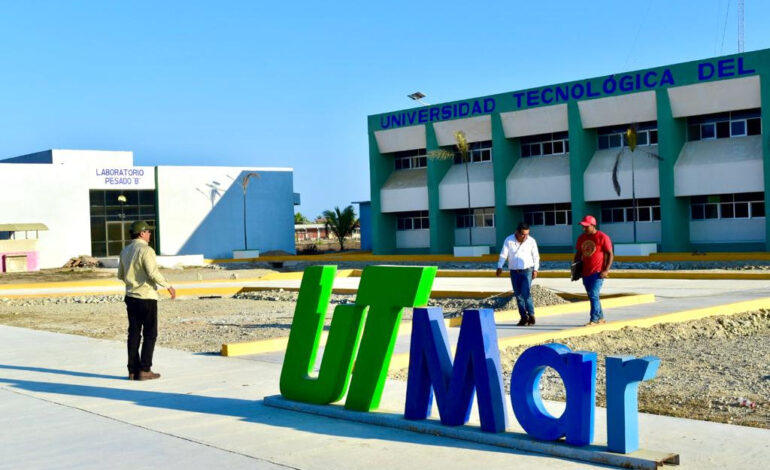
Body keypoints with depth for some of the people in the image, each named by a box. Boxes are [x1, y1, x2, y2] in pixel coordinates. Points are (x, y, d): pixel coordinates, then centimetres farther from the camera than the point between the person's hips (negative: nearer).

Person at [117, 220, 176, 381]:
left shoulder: (125, 251, 12)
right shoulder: (146, 250, -13)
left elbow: (120, 275, 19)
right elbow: (153, 273, -21)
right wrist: (168, 286, -13)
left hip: (131, 297, 7)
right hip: (146, 297, -7)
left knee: (134, 333, 9)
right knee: (150, 334, 0)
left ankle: (133, 370, 10)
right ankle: (144, 370, -2)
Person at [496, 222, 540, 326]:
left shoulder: (531, 241, -4)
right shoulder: (509, 240, -5)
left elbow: (535, 256, 4)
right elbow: (503, 255, -6)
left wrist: (535, 269, -1)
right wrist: (499, 267, -17)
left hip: (527, 270, -2)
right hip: (514, 272, 2)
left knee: (526, 293, -15)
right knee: (518, 295, 4)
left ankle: (531, 315, -8)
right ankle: (524, 317, 11)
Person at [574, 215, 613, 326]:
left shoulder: (602, 237, -8)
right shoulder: (581, 238, 11)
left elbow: (610, 254, -7)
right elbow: (578, 254, 20)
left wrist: (606, 270, -15)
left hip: (598, 272, -7)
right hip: (585, 272, 7)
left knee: (593, 295, -15)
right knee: (592, 296, 12)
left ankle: (594, 319, -13)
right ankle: (600, 317, 24)